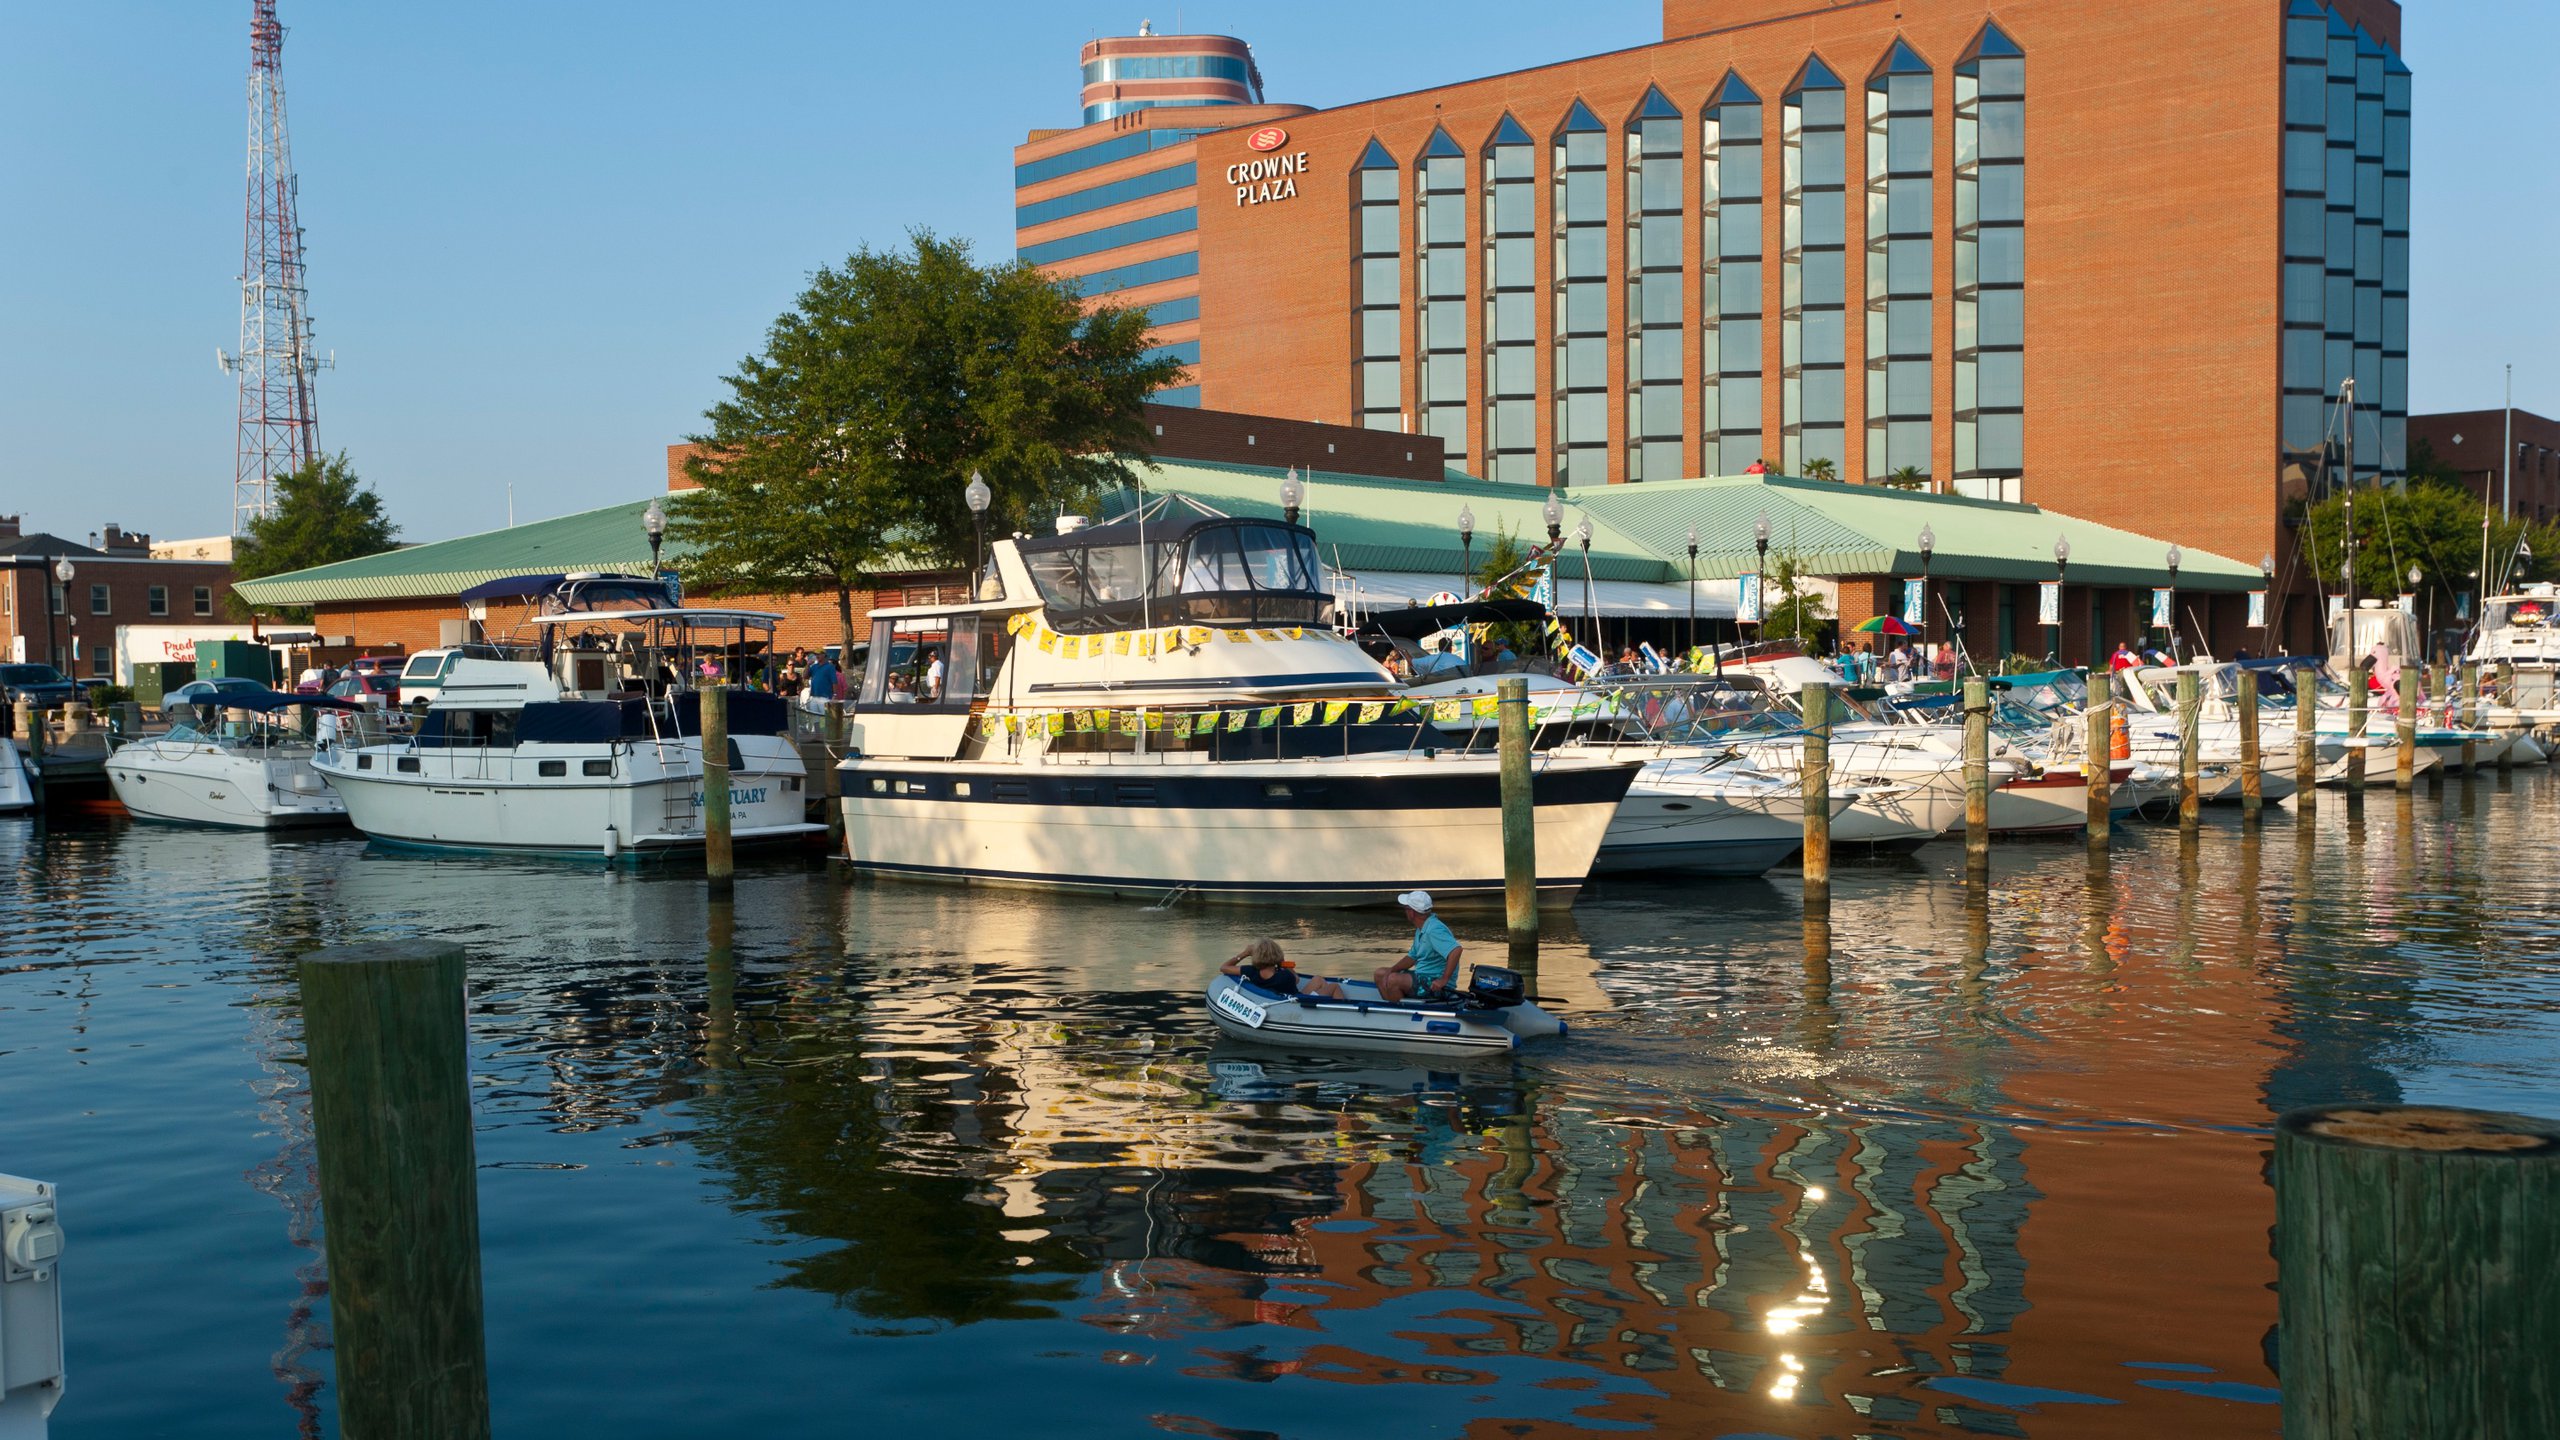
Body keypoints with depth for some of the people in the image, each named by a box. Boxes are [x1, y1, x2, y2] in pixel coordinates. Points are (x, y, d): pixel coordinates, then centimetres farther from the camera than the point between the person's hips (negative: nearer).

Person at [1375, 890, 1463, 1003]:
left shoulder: (1434, 929, -22)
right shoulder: (1421, 929, 12)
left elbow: (1456, 950, -34)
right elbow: (1412, 957, 19)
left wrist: (1444, 980, -32)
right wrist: (1391, 970, 3)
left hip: (1435, 984, -11)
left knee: (1393, 980, -28)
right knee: (1380, 973, 10)